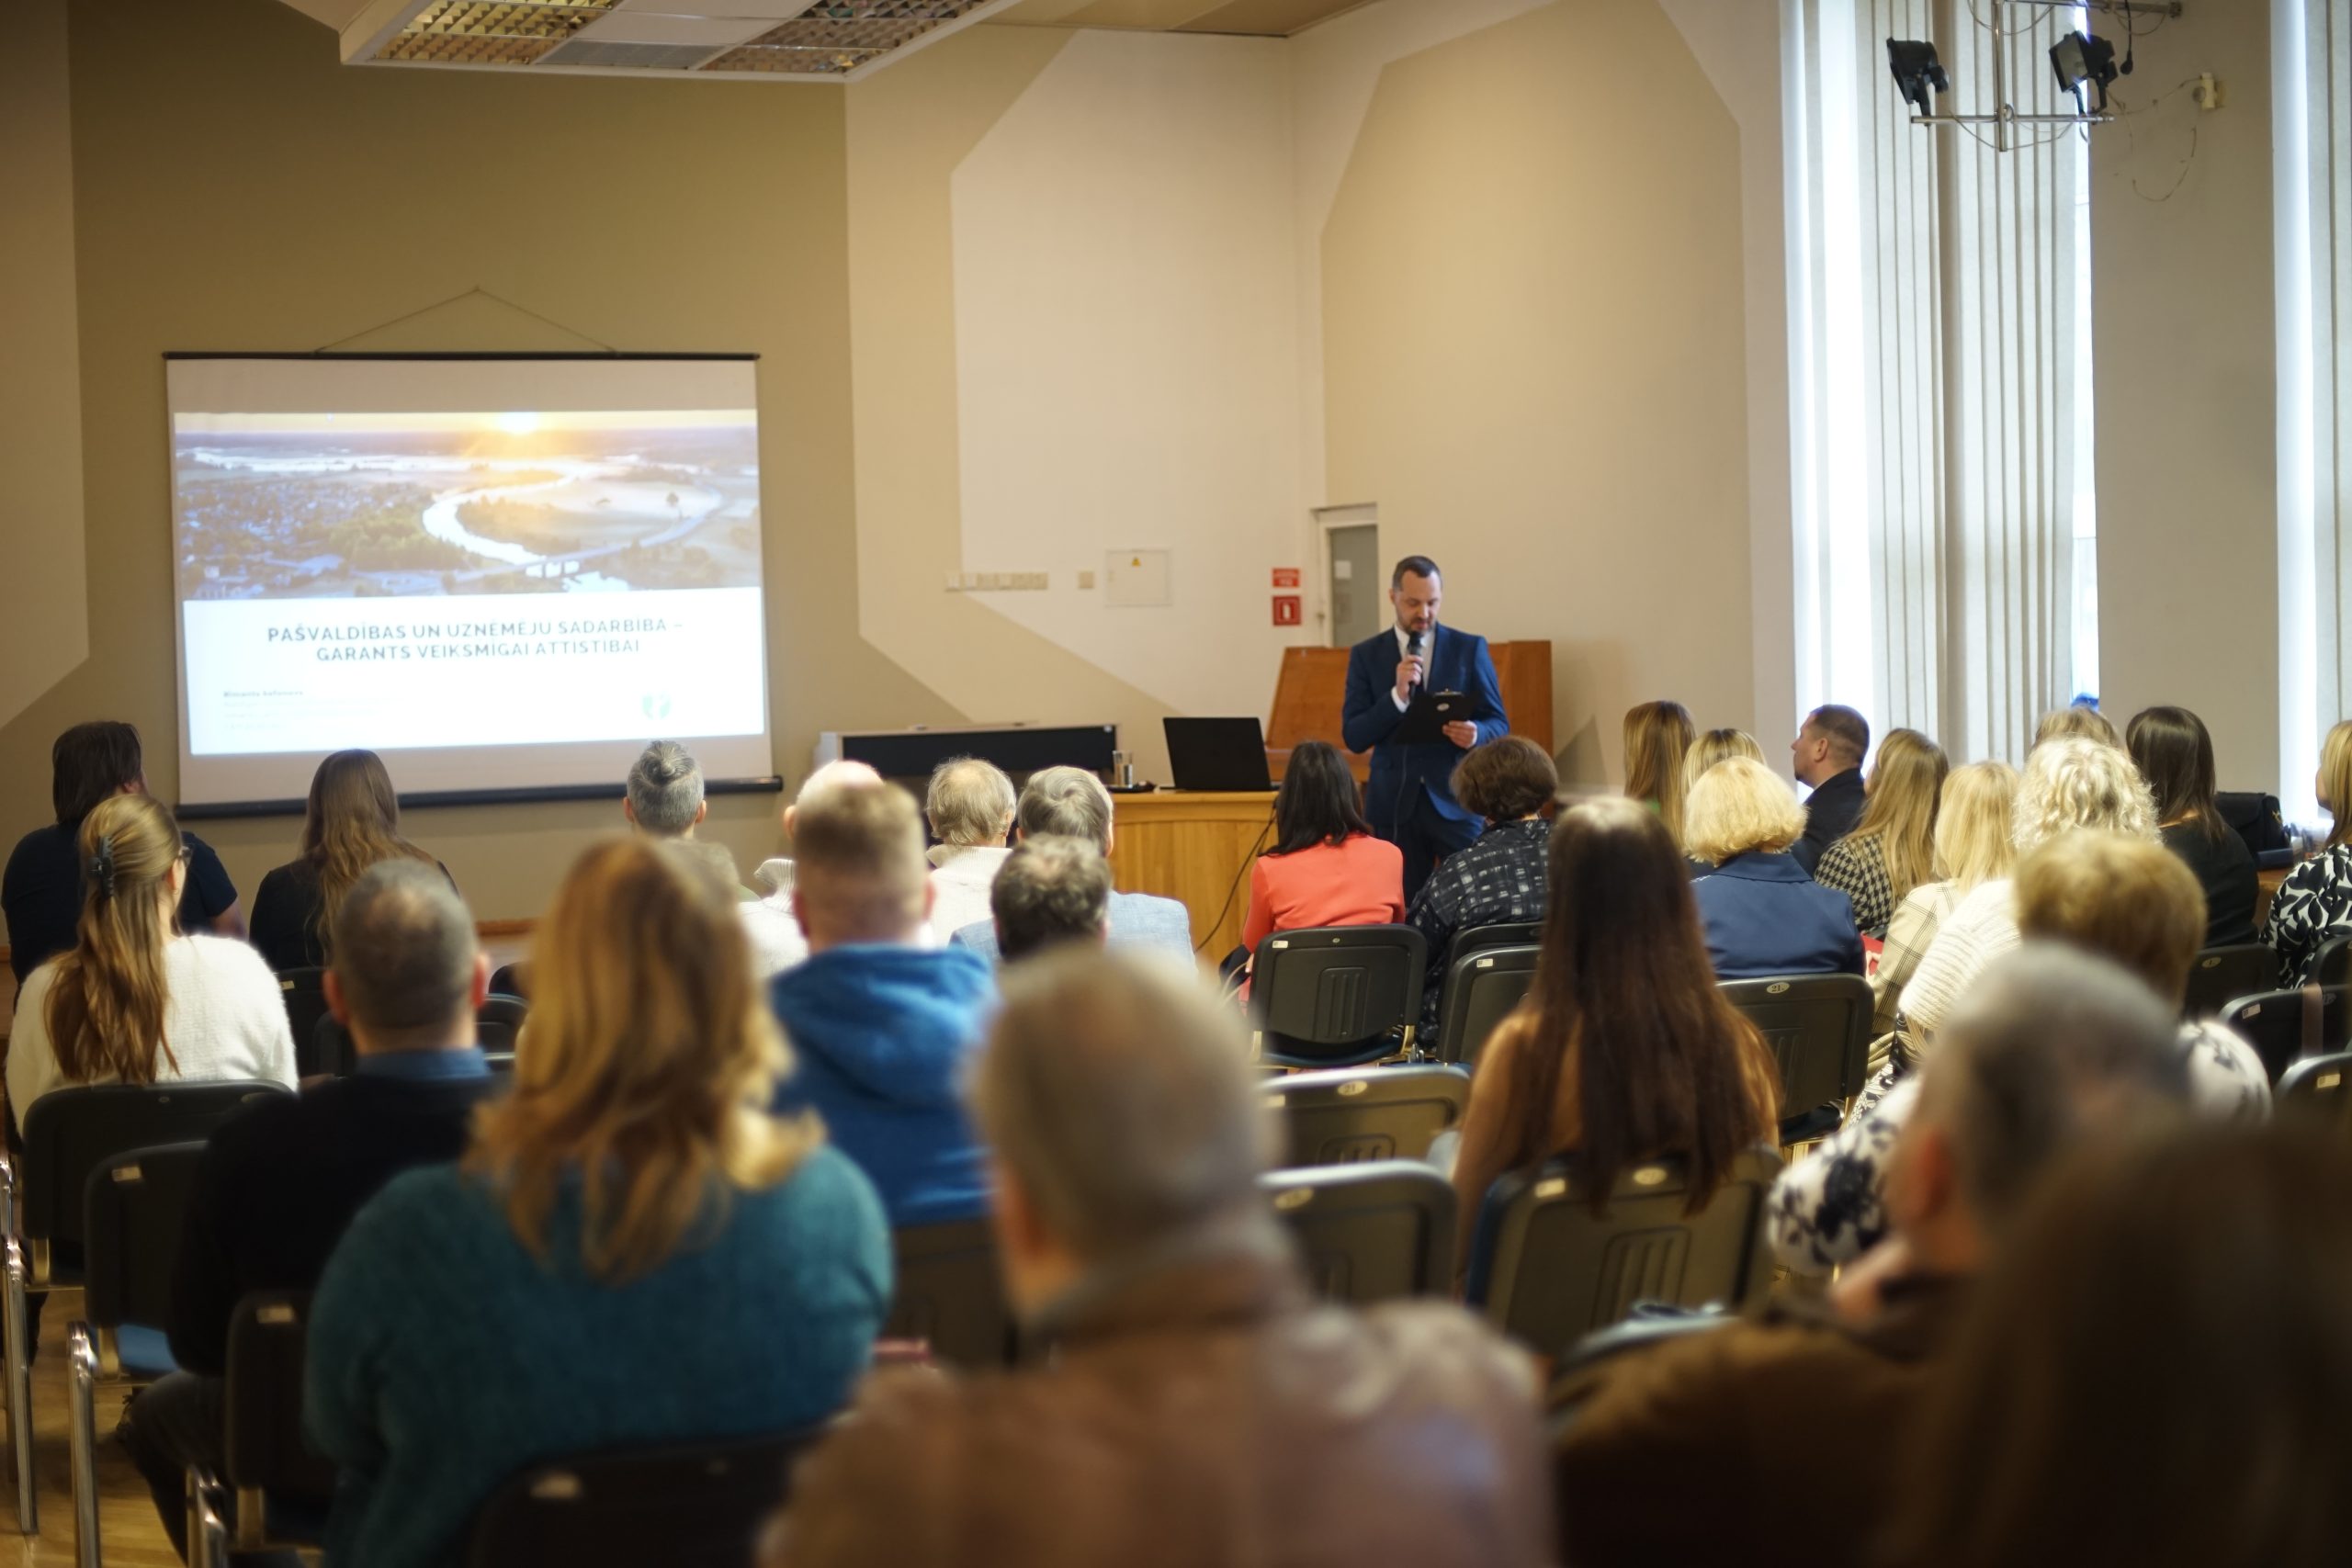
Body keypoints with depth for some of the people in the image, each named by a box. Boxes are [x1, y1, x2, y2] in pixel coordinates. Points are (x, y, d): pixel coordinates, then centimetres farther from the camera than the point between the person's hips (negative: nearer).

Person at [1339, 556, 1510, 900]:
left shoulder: (1470, 649, 5)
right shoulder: (1366, 655, 5)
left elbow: (1499, 724, 4)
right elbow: (1354, 738, -1)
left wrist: (1476, 734, -19)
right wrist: (1397, 695, -16)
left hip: (1457, 800, -1)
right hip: (1395, 804, 1)